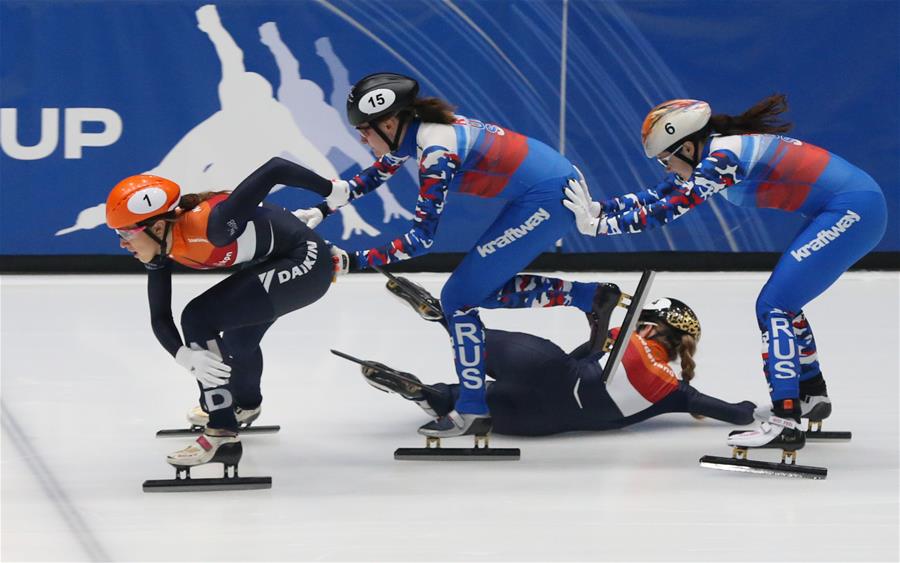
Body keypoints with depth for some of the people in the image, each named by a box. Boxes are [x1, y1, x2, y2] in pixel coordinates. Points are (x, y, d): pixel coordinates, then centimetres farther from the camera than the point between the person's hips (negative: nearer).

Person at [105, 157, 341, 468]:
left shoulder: (209, 223, -33)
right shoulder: (160, 248, -8)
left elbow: (274, 169, -32)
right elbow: (160, 318, -6)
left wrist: (333, 191, -20)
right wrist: (185, 356, -26)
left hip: (304, 264, -9)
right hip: (271, 263, 9)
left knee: (199, 318, -17)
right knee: (237, 339, 29)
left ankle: (221, 430, -7)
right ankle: (245, 406, 61)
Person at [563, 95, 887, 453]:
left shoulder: (722, 156, -18)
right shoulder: (710, 153, 10)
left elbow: (669, 210, -22)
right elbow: (658, 195, 11)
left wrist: (599, 224, -18)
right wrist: (600, 208, 2)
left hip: (853, 209, -10)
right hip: (855, 207, 10)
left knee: (774, 306, -11)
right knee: (781, 302, 19)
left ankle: (785, 422, -16)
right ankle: (812, 395, 33)